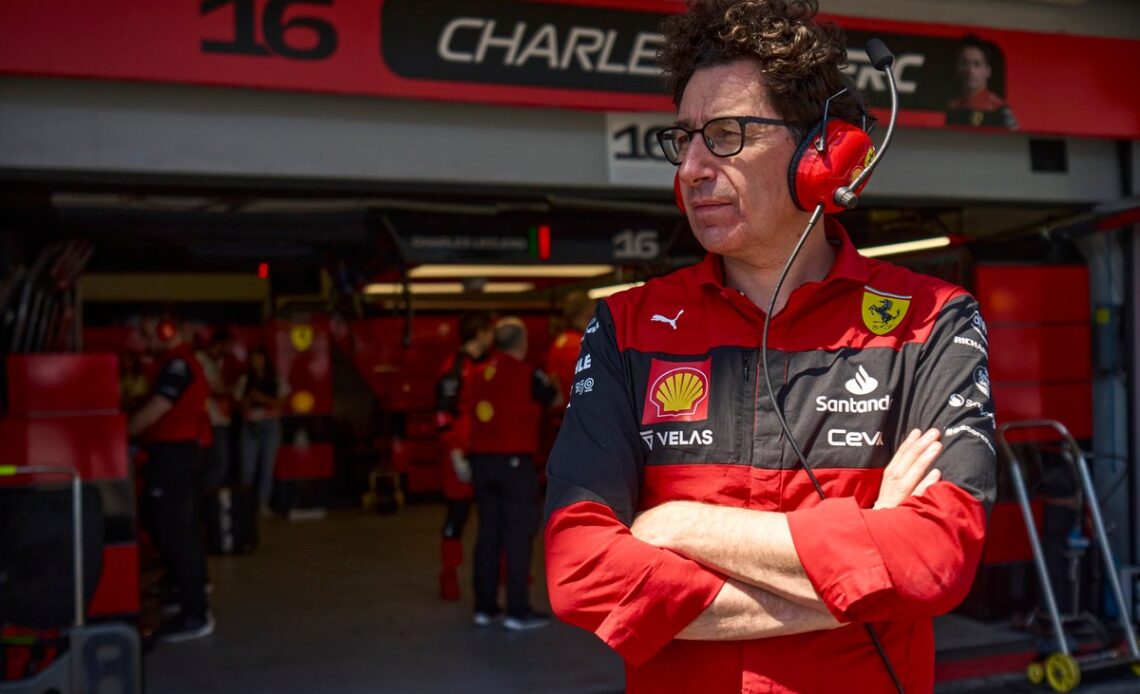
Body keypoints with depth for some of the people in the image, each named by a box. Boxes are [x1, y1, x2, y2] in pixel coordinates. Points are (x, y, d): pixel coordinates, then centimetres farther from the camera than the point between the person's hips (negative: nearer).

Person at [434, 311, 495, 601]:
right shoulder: (455, 368, -12)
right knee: (458, 514, 1)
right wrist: (455, 454, -20)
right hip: (463, 455, -7)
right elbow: (444, 414, -17)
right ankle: (449, 577, 12)